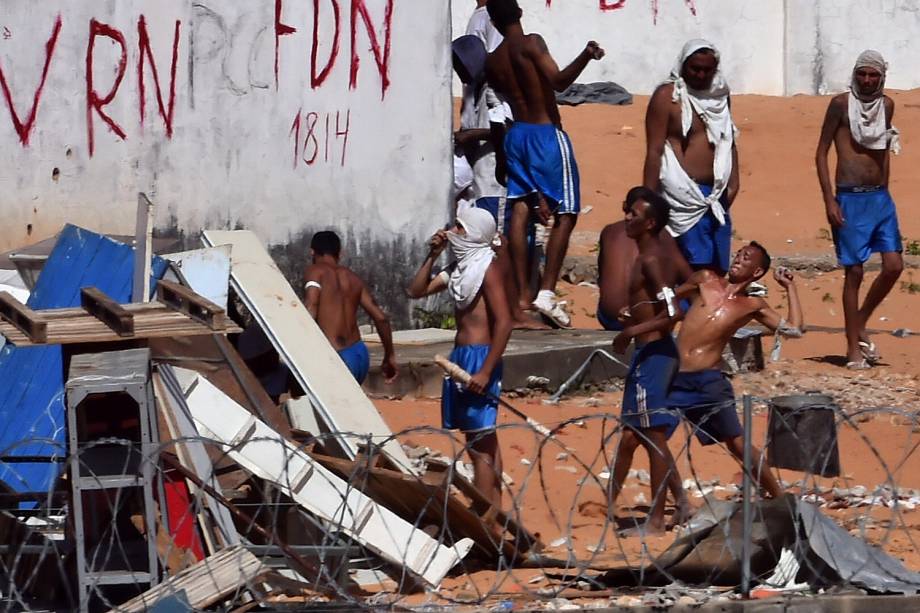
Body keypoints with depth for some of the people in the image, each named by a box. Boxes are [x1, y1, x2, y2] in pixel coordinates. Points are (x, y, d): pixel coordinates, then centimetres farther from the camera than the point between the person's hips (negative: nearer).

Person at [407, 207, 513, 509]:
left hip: (480, 357, -9)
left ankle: (485, 516, -11)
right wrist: (432, 256, 5)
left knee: (480, 444, -10)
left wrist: (486, 372, -22)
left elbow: (503, 323, -18)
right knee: (483, 441, 12)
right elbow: (416, 290, 18)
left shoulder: (488, 268, -12)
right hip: (460, 356, 9)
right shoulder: (460, 267, 14)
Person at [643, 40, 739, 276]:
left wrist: (733, 180, 9)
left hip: (716, 194, 6)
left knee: (718, 270, 5)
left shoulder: (719, 95, 13)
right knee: (696, 268, -13)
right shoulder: (666, 96, -6)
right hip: (684, 194, -6)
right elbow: (654, 151, -8)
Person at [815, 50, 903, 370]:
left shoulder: (886, 105, 8)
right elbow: (821, 153, -5)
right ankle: (854, 349, 3)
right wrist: (829, 201, -11)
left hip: (880, 198, 5)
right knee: (854, 272, -3)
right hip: (850, 199, -5)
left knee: (894, 266, -3)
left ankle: (860, 325, 18)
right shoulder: (841, 103, -6)